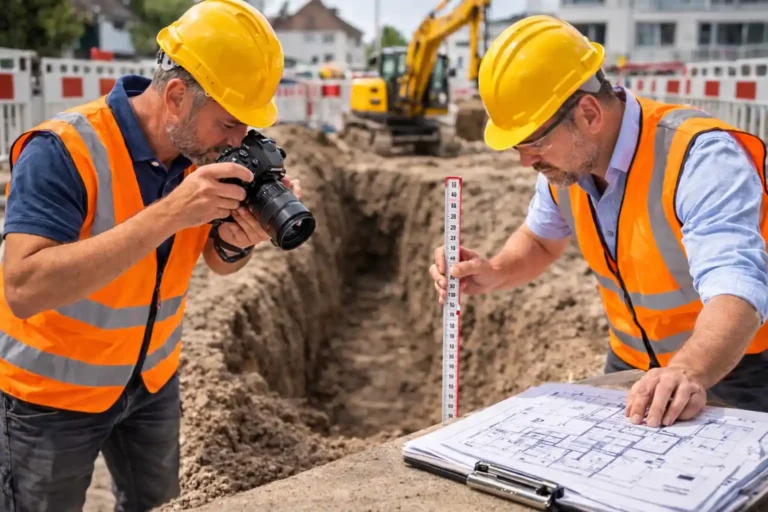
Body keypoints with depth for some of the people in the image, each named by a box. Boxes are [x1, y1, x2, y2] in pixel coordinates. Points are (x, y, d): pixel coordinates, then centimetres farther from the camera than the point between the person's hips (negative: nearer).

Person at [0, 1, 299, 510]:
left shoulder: (201, 149, -10)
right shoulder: (64, 150, -27)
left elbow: (217, 263, 2)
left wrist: (239, 241, -24)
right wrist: (168, 213, -42)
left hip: (152, 378, 5)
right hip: (51, 391, -5)